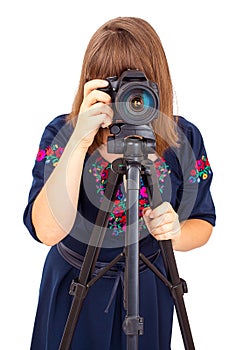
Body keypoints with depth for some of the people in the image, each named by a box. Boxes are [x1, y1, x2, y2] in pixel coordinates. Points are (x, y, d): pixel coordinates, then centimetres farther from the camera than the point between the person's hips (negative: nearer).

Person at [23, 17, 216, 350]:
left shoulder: (183, 138, -13)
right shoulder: (62, 132, -18)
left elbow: (203, 224, -3)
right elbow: (47, 231, -31)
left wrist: (175, 232, -26)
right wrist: (80, 142, -39)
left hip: (148, 287, 1)